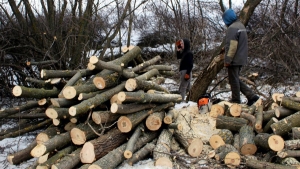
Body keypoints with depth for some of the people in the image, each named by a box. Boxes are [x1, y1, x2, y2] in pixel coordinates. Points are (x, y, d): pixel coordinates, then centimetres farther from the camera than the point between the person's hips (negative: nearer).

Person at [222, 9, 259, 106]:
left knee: (234, 80, 0)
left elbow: (232, 46, -22)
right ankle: (251, 96, 11)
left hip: (234, 60, -10)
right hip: (241, 59, 10)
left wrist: (227, 60, -19)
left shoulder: (232, 28, -16)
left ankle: (236, 101, 9)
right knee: (236, 80, 16)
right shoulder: (241, 26, 16)